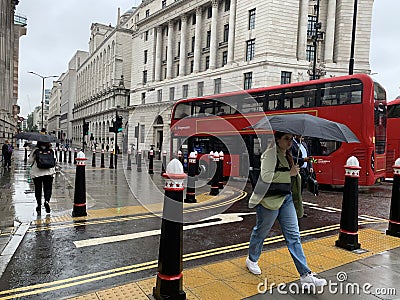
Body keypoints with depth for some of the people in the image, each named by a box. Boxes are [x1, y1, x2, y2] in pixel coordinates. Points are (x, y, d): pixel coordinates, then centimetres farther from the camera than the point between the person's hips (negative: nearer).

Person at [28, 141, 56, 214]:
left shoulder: (35, 150, -3)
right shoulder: (51, 150, 0)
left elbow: (30, 161, -1)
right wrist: (53, 170, 8)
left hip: (36, 173, 0)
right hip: (48, 173, 0)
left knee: (38, 189, 11)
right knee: (48, 188, 8)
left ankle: (39, 205, 16)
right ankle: (47, 201, -16)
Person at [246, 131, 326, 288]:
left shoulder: (288, 155, 13)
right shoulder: (271, 153, -14)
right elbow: (266, 176, -25)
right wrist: (289, 173, -22)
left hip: (286, 198, 8)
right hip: (269, 199, -8)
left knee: (293, 235, 4)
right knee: (261, 231, 11)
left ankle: (306, 275, 7)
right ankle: (252, 260, 35)